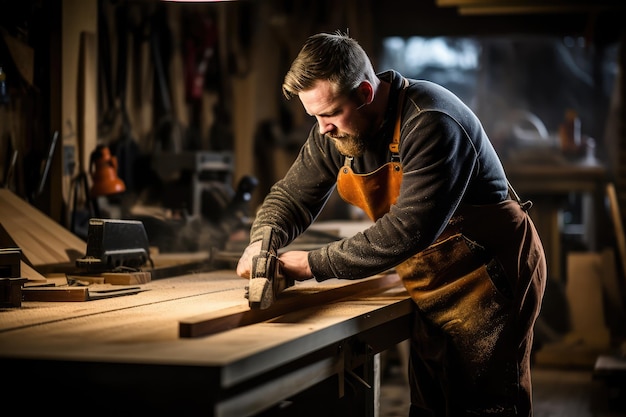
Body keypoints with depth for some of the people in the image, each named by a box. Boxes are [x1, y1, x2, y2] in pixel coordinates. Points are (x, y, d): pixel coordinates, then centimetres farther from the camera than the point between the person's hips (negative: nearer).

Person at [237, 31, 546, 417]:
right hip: (434, 289, 8)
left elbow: (410, 228, -34)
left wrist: (315, 264, -31)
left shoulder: (432, 124, -28)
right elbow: (293, 194, 6)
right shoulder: (336, 131, -3)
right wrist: (263, 241, -16)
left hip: (490, 279, -7)